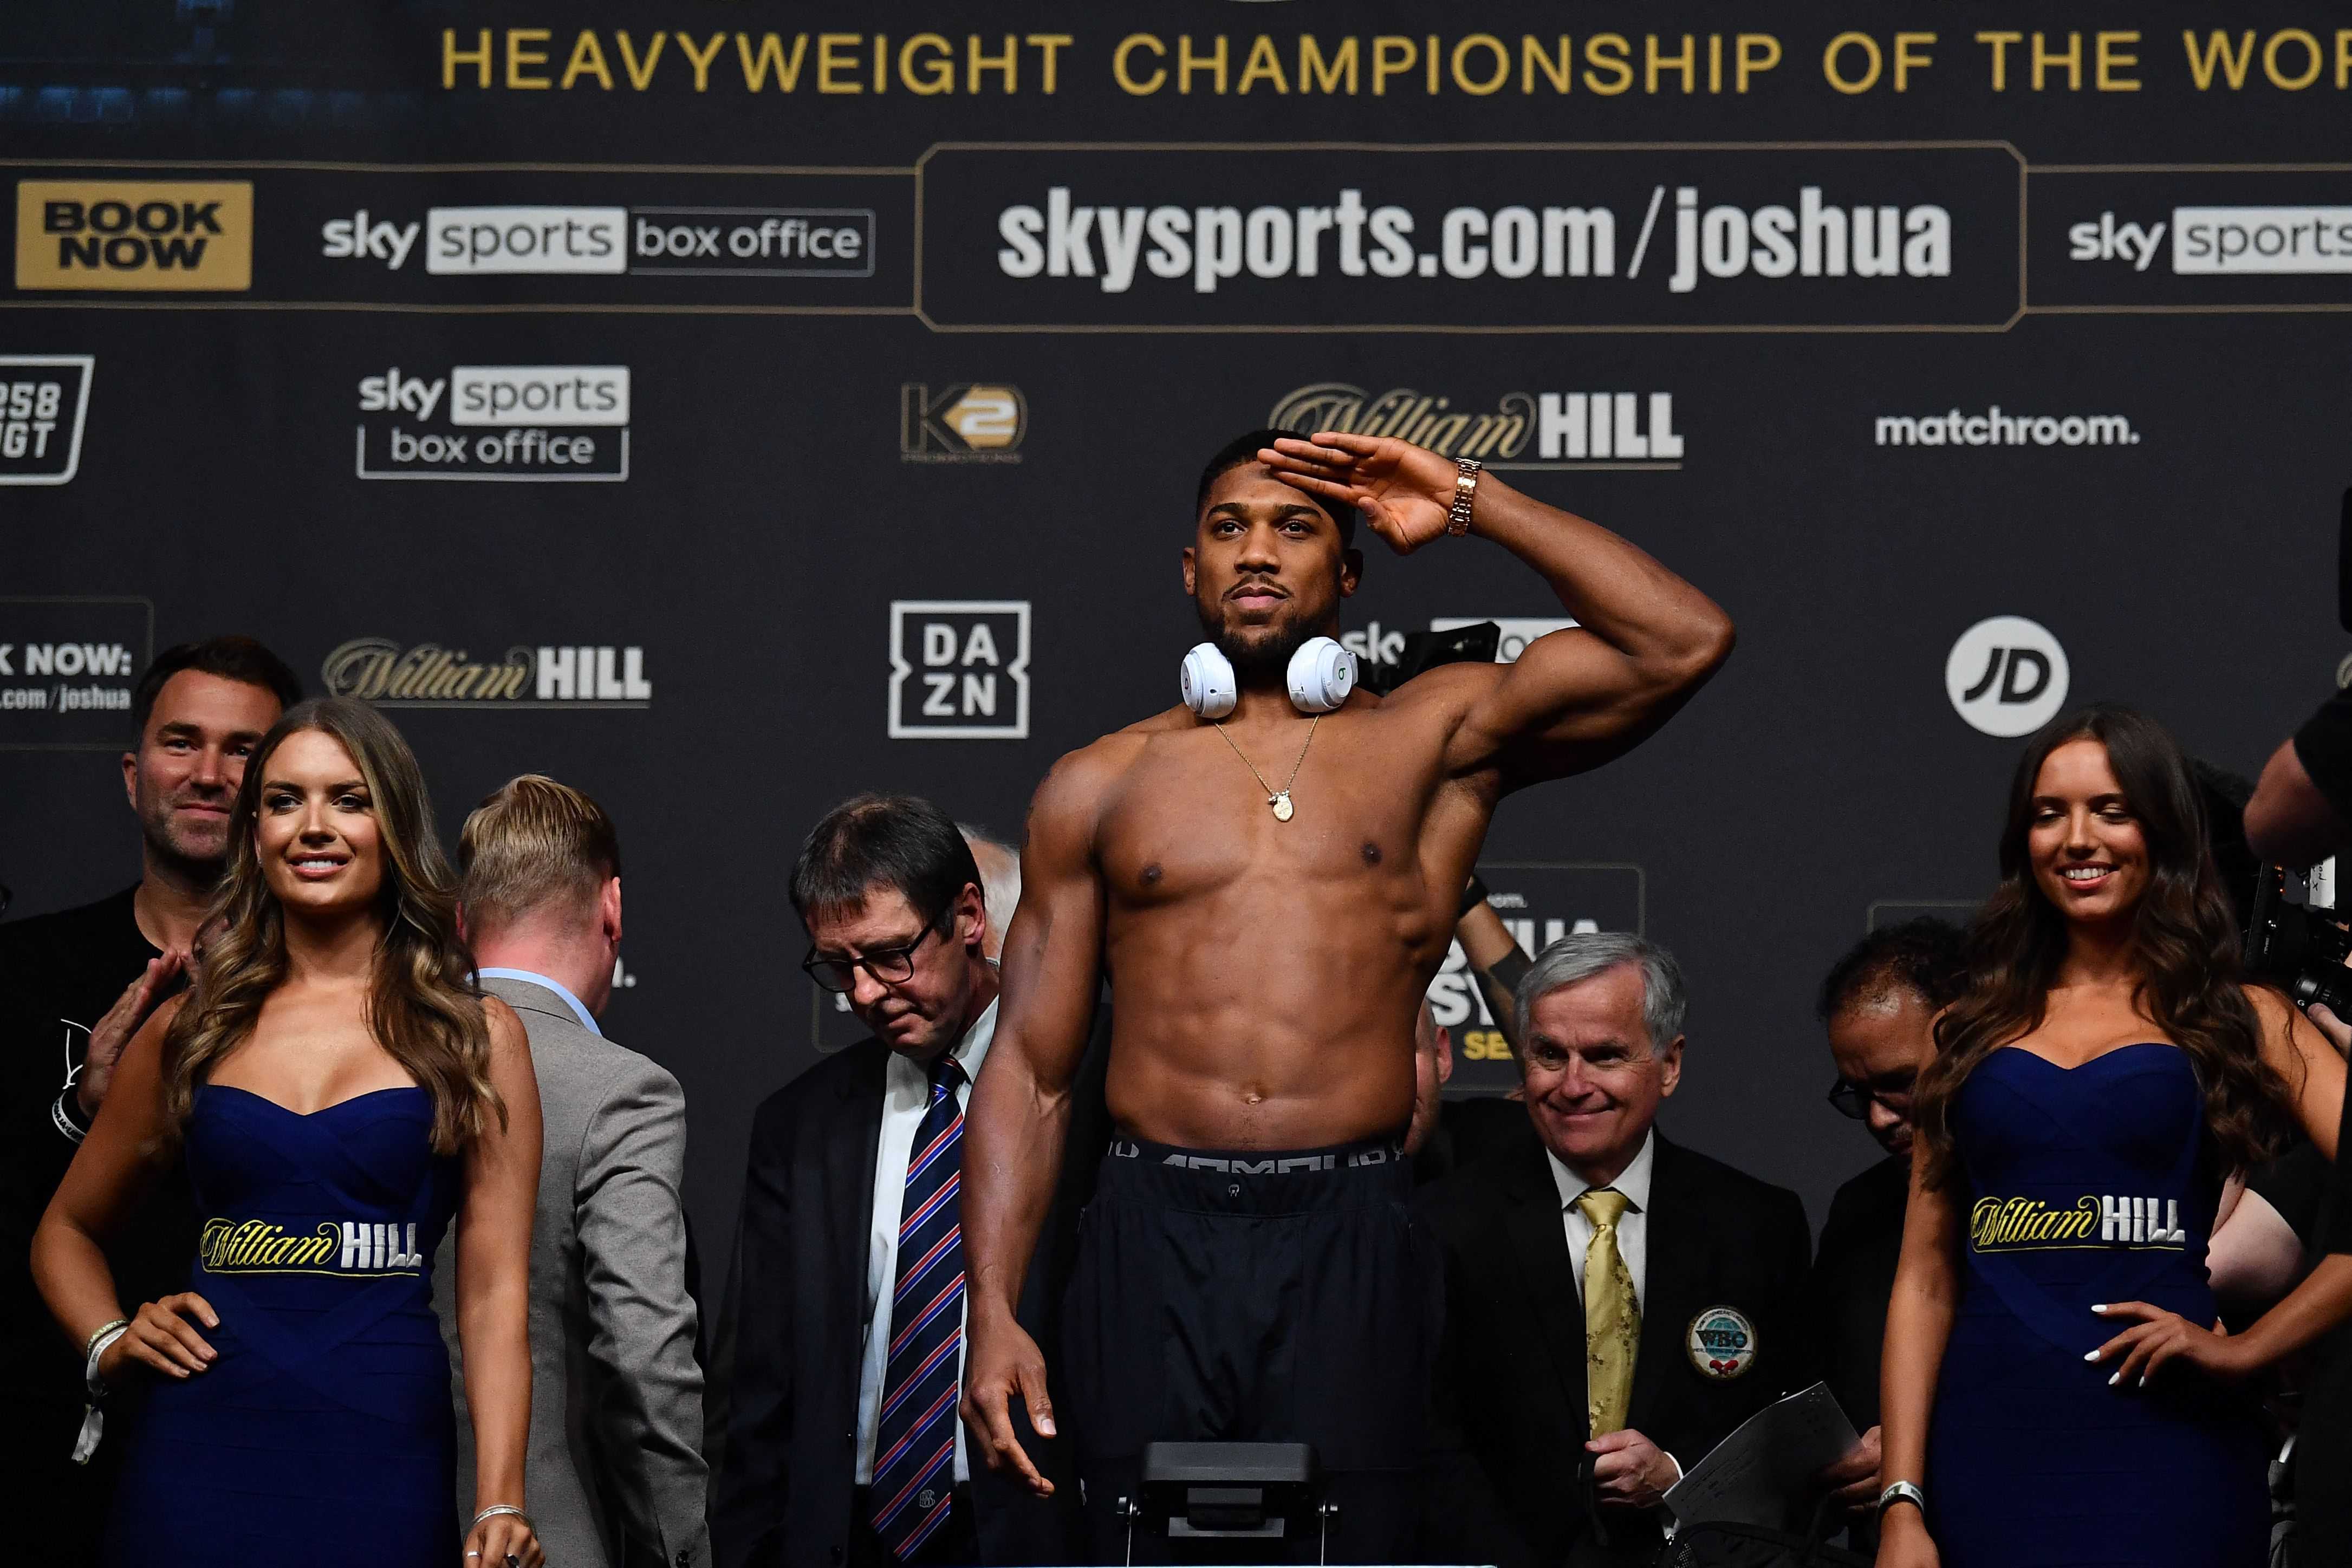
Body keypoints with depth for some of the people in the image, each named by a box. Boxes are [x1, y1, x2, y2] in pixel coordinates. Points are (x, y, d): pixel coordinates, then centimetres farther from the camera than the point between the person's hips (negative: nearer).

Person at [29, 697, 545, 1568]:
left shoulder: (472, 1037, 5)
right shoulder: (190, 1032, 11)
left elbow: (495, 1290, -2)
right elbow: (67, 1231, 24)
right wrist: (110, 1344, 4)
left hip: (384, 1451, -2)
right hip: (202, 1454, 2)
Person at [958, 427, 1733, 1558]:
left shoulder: (1433, 739, 11)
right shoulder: (1099, 786, 14)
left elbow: (1683, 643, -2)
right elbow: (1030, 1072, 11)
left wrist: (1469, 503, 3)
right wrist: (993, 1315, -1)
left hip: (1345, 1250, -1)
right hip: (1155, 1241, 1)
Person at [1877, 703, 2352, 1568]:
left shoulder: (2239, 1023, 5)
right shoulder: (1974, 1033, 13)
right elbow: (1925, 1279, 7)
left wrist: (2247, 1348, -9)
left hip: (2162, 1458, -2)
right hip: (1988, 1452, 2)